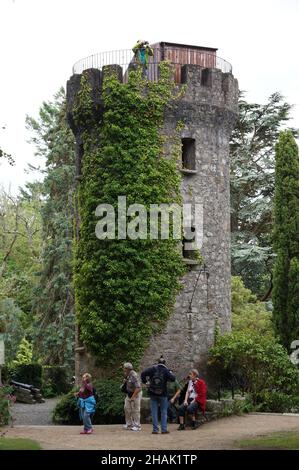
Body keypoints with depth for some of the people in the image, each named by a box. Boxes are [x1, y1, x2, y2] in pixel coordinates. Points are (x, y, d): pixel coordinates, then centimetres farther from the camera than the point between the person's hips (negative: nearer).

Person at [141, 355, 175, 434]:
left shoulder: (153, 369, -4)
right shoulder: (166, 371, -6)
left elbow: (143, 374, -14)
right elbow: (173, 379, -14)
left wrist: (145, 381, 1)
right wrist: (171, 374, 7)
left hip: (153, 393, 1)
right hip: (163, 394, -1)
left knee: (154, 412, 6)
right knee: (164, 412, 9)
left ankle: (155, 429, 3)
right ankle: (164, 429, 4)